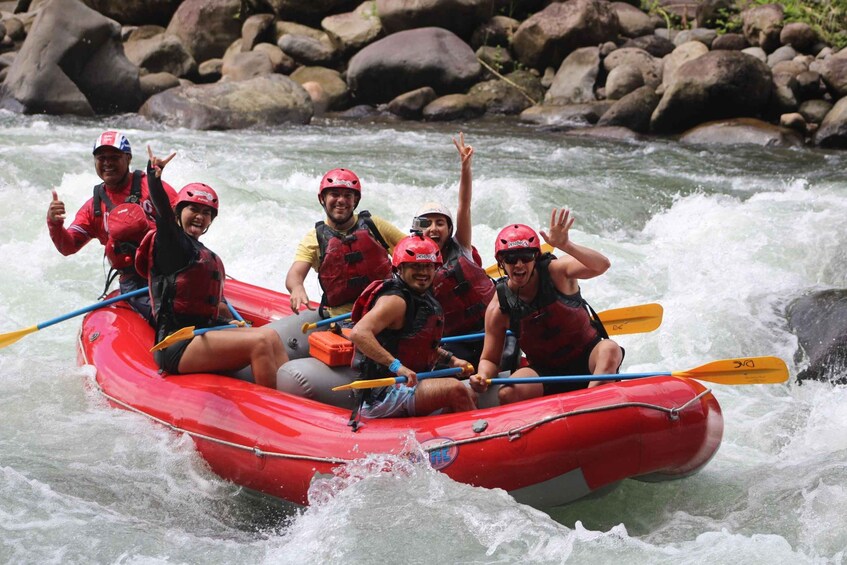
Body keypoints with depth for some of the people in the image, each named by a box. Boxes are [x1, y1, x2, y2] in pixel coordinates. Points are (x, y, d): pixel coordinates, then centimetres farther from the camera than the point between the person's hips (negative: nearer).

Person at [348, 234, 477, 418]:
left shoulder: (424, 299, 14)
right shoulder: (395, 300, -16)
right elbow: (358, 333, -31)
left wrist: (450, 359, 15)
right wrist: (396, 366, -35)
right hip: (381, 394, -10)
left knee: (469, 396, 12)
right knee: (454, 389, -21)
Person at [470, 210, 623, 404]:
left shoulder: (556, 271, -12)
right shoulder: (499, 309, -9)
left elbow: (602, 265, -30)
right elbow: (489, 359, -2)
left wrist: (565, 246, -46)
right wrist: (483, 377, -26)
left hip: (588, 358, -1)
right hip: (547, 371, 1)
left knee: (610, 349, -34)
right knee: (507, 395, -27)